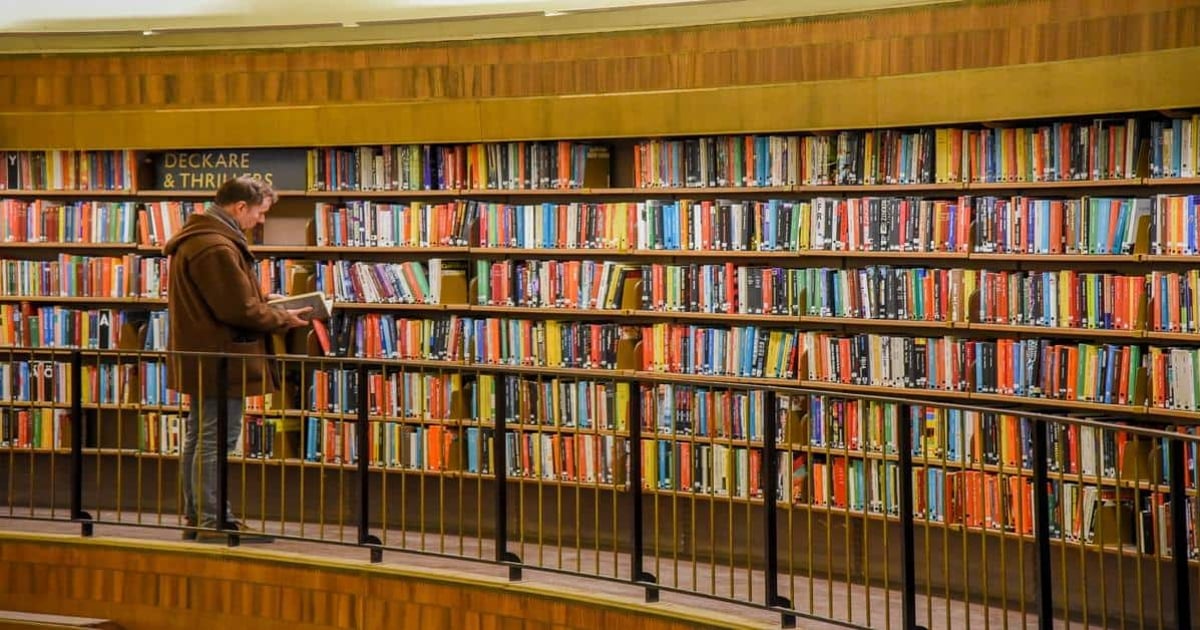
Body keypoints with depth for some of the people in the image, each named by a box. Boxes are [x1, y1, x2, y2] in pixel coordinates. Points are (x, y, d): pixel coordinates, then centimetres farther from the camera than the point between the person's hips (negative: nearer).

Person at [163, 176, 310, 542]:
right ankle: (211, 522, -2)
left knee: (199, 437, 15)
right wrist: (284, 319, -9)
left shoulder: (196, 238, 15)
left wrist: (267, 305, 12)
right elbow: (241, 309, -23)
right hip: (220, 359, -11)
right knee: (217, 440, -6)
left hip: (202, 357, 11)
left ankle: (196, 517, 23)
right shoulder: (216, 247, -21)